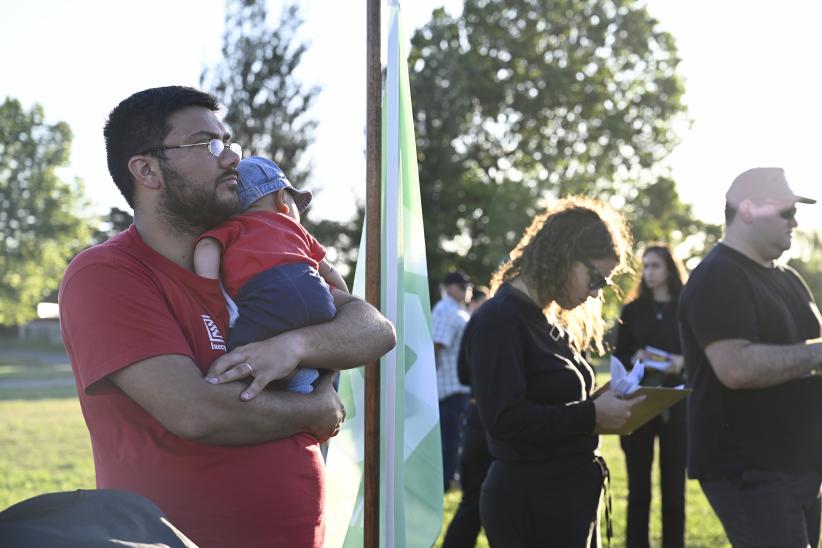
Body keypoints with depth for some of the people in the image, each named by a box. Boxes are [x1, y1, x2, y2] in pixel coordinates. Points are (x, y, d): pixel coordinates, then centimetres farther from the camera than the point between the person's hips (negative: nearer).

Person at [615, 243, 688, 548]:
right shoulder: (632, 309, 8)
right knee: (638, 486, 4)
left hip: (676, 405, -1)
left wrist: (683, 362, -15)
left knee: (673, 486, 2)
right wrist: (634, 359, -11)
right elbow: (618, 357, 9)